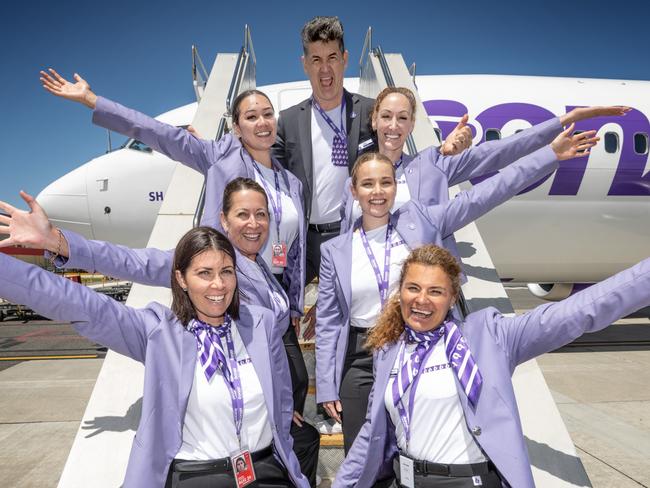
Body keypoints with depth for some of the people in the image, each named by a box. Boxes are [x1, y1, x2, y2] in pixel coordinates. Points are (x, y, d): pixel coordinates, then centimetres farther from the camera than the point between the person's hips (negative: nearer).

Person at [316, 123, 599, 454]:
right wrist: (326, 387, 2)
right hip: (362, 362, 1)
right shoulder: (335, 251, 2)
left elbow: (484, 195, -3)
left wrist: (551, 154, -7)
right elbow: (328, 323, 4)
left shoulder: (421, 222, -1)